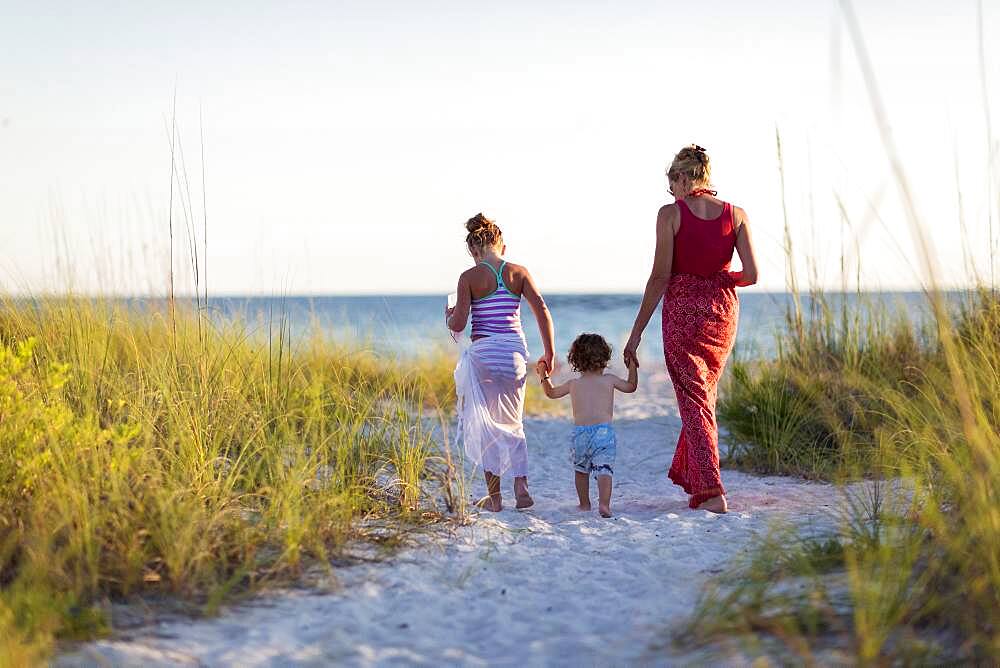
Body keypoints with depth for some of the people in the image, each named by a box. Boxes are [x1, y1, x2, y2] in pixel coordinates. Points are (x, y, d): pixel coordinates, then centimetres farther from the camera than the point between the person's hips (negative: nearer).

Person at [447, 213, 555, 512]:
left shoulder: (469, 277, -4)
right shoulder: (519, 272, 3)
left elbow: (459, 324, -9)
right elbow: (542, 311, -3)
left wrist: (449, 316, 14)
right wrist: (549, 353, 4)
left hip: (483, 354, -3)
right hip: (515, 353, 3)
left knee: (485, 425, 9)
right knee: (513, 424, 17)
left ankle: (494, 496, 9)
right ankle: (521, 485, 0)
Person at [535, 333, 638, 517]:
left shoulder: (573, 384, 11)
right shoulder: (610, 380, 7)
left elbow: (551, 393, 27)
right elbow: (631, 386, 23)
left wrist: (544, 376, 42)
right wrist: (633, 366, 35)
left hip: (580, 433, 2)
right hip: (604, 432, -2)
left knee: (581, 469, 22)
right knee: (604, 470, -8)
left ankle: (584, 503, 30)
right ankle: (604, 503, -27)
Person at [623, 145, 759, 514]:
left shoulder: (671, 214, -7)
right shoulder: (736, 214, 1)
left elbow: (660, 276, -9)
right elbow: (751, 274, -3)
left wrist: (637, 331, -4)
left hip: (682, 310, -4)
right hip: (722, 311, 4)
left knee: (693, 401, 1)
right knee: (704, 394, 21)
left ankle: (712, 491, -9)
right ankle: (691, 478, 30)